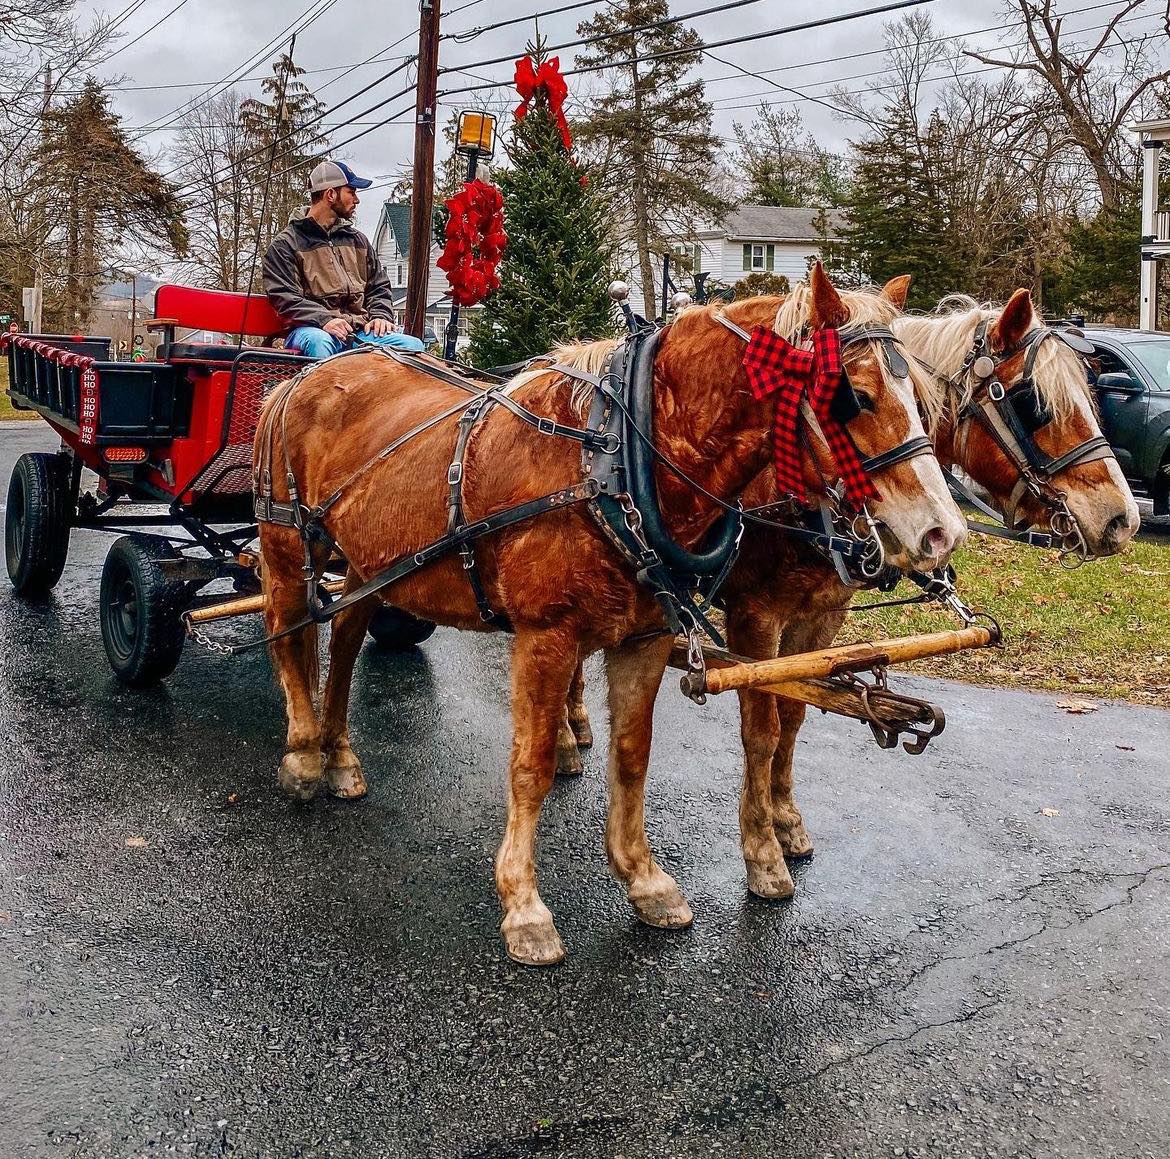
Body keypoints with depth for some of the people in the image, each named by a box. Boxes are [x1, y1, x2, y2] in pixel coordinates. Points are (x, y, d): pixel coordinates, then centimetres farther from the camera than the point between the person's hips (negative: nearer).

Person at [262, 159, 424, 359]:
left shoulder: (358, 240, 25)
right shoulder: (286, 244, 6)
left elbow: (379, 286, 29)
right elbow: (283, 296, -6)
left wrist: (380, 315, 6)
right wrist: (323, 320, -22)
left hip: (360, 330, 5)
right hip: (312, 329, -5)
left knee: (413, 346, -19)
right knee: (319, 344, -42)